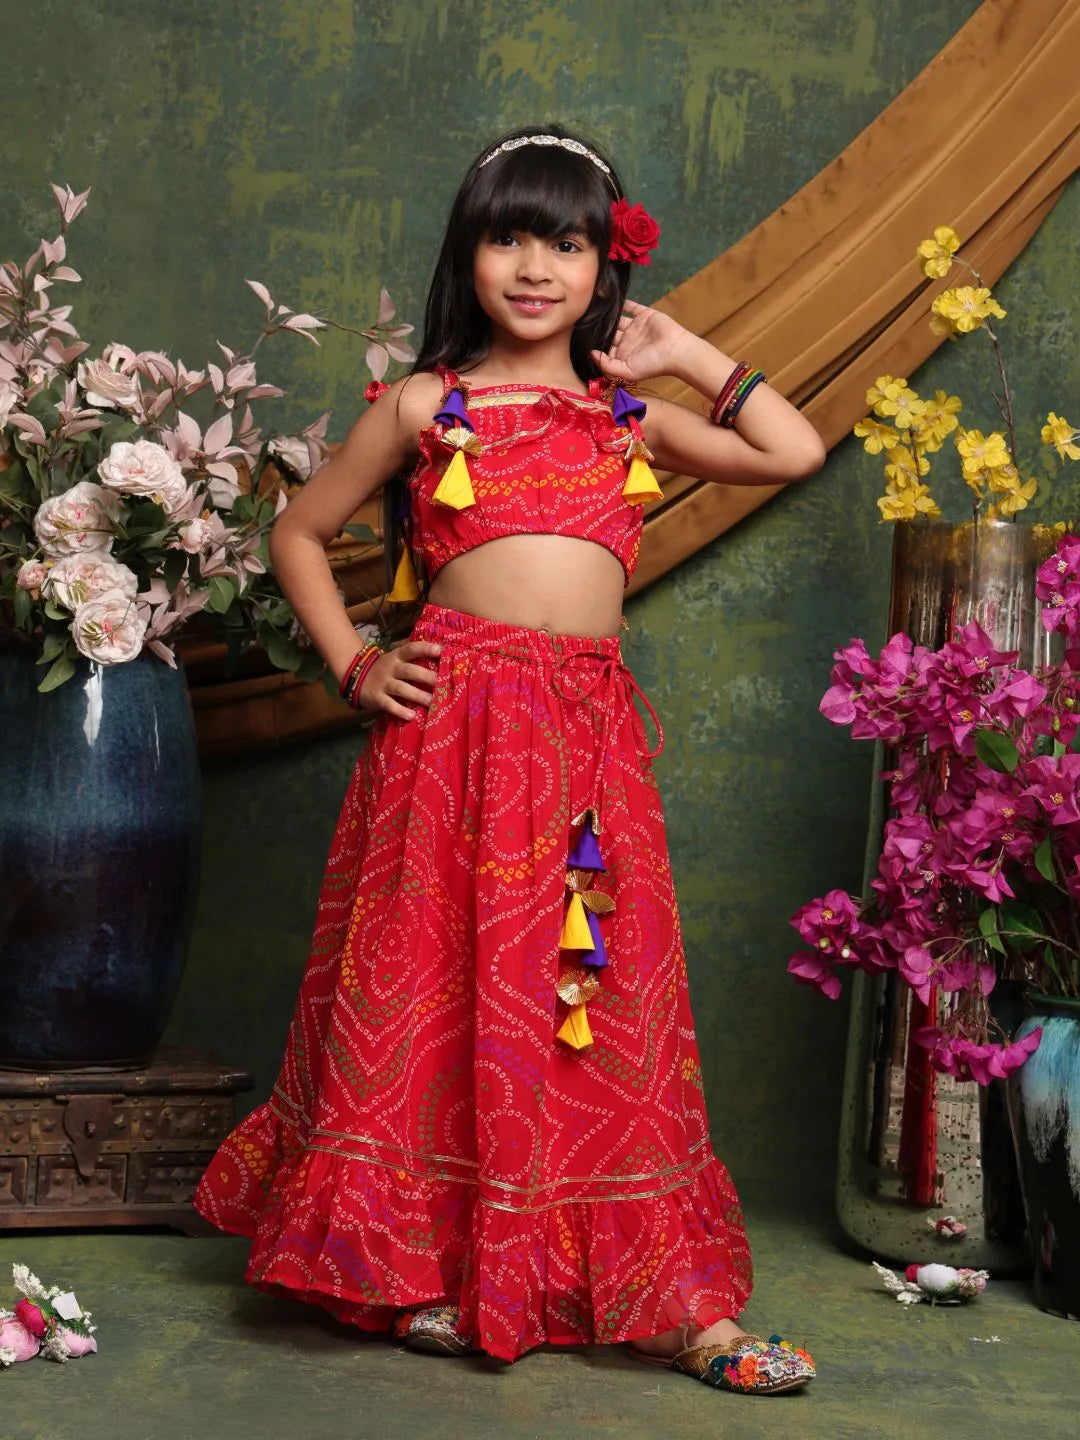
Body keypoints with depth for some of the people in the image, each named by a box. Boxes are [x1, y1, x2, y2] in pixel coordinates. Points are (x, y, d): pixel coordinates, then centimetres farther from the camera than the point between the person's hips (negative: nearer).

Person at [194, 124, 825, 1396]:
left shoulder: (630, 416, 15)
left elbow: (796, 451, 11)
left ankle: (668, 1298, 9)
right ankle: (416, 1266, 15)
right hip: (453, 717, -2)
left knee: (607, 997, 4)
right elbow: (298, 534, 13)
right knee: (436, 978, 1)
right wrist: (354, 664, 2)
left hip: (591, 733, 3)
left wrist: (683, 356, 13)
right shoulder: (425, 405, 7)